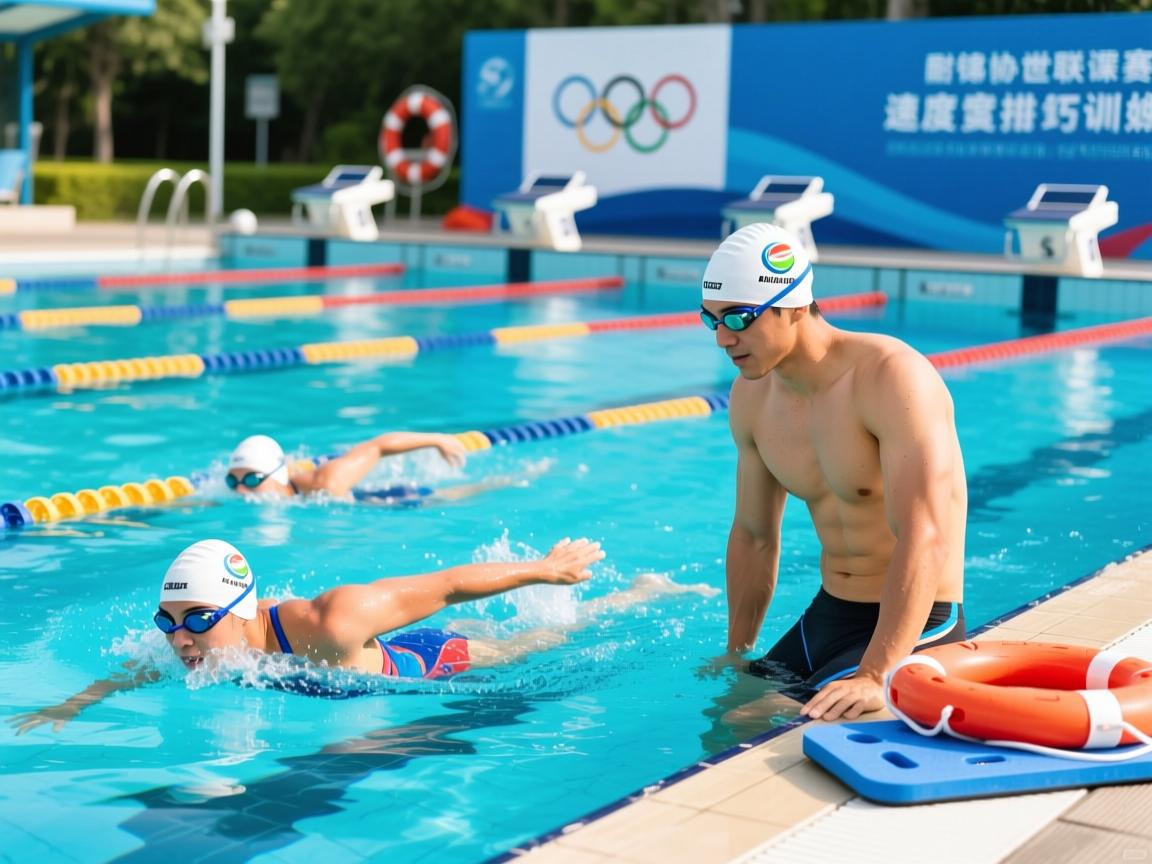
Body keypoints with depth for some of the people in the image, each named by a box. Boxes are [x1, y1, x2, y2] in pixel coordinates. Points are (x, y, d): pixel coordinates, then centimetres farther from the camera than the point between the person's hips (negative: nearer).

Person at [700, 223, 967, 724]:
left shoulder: (892, 377, -23)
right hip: (825, 619, 7)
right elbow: (753, 536, 15)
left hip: (915, 627, -7)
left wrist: (875, 676, -40)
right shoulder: (751, 398, 1)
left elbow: (924, 541, -32)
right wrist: (736, 656, 15)